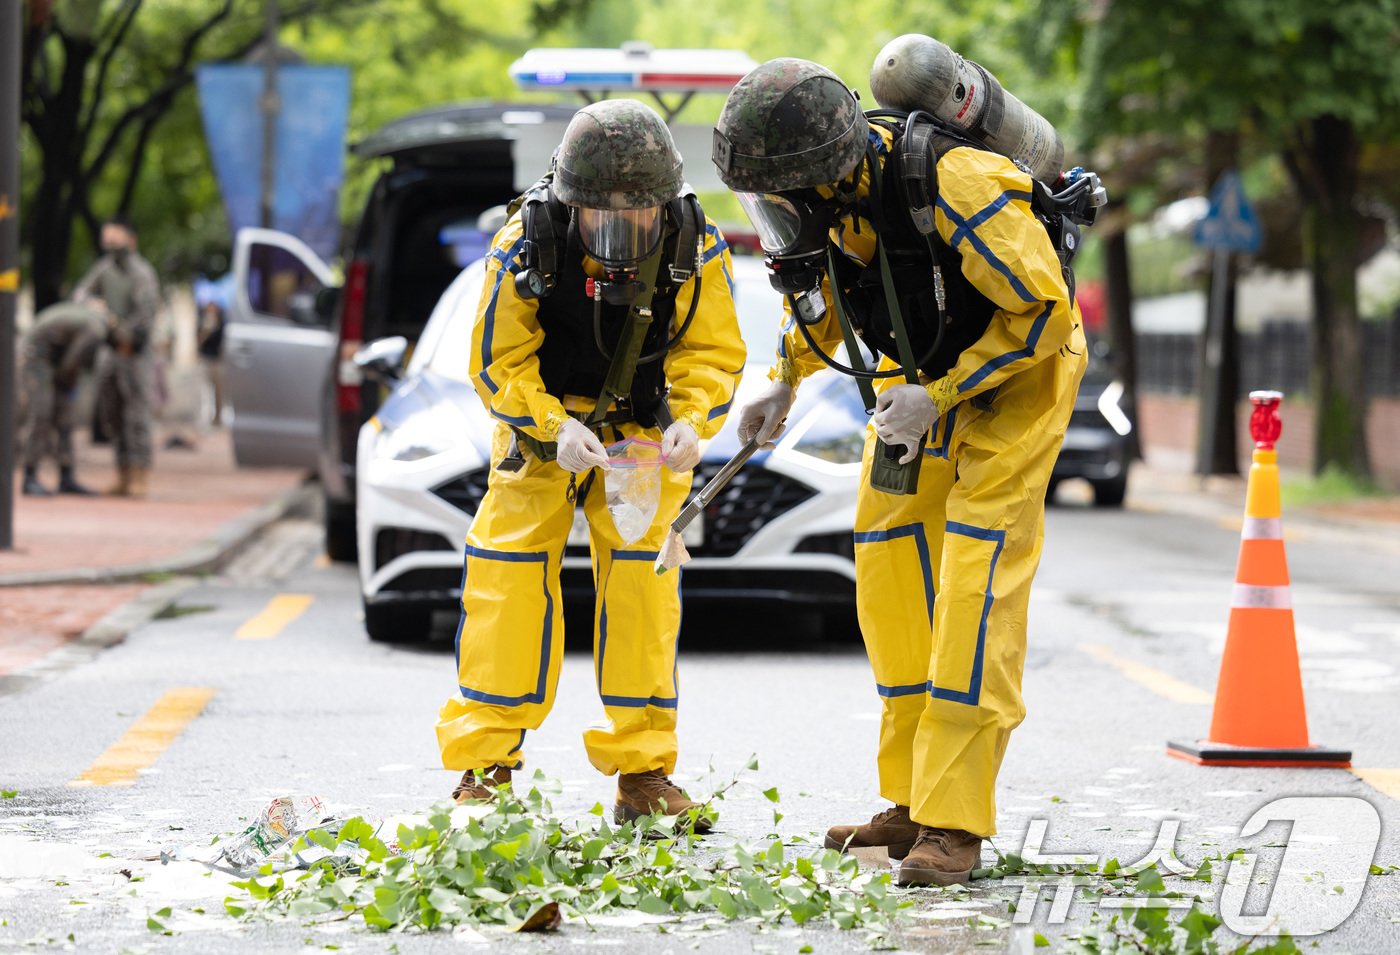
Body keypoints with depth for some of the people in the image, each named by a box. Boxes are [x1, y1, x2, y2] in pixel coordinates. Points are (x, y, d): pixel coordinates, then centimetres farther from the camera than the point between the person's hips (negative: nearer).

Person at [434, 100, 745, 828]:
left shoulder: (694, 249, -22)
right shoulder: (524, 249, -26)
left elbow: (711, 352, -13)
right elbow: (498, 364, -19)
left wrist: (690, 422, -33)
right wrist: (555, 429, -36)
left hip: (642, 431, 1)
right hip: (540, 421, -1)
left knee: (643, 577, -5)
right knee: (510, 569, -9)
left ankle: (642, 772, 3)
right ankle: (483, 765, -2)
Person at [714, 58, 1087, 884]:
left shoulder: (953, 188, -34)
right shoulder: (827, 193, -12)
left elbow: (1043, 312, -25)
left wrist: (940, 396, -27)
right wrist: (787, 384, 3)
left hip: (1020, 369, -7)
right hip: (923, 374, 7)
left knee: (976, 582, -15)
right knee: (891, 565, 4)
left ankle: (955, 825, -15)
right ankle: (914, 803, 14)